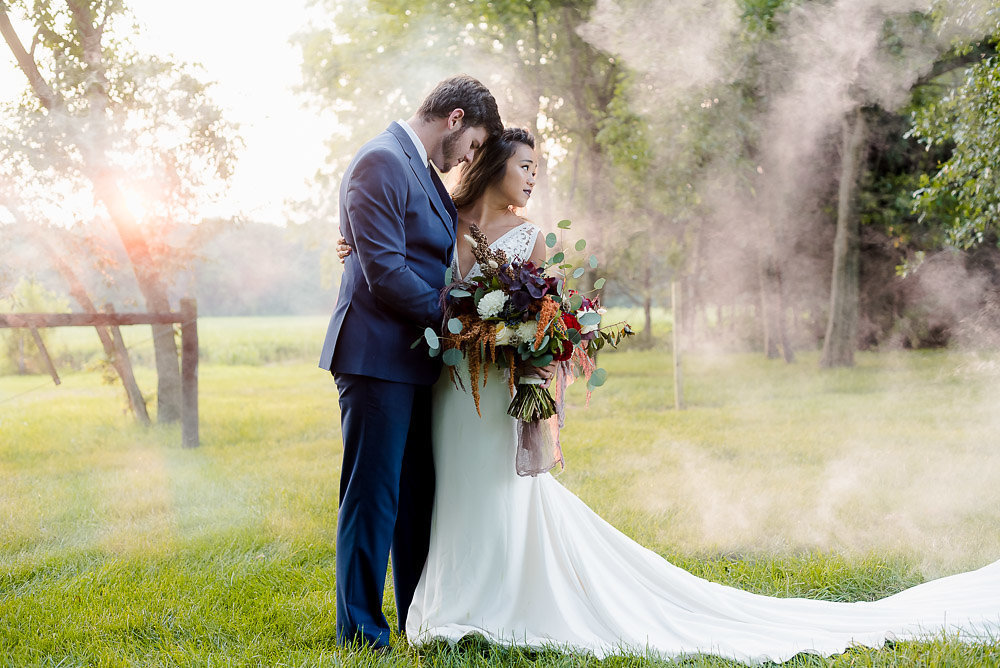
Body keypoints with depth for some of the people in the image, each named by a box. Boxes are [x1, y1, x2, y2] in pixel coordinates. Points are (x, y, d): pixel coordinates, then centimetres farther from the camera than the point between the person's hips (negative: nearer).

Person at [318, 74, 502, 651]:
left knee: (419, 496, 14)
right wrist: (452, 319, -12)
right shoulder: (381, 162, -12)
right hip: (378, 357, -9)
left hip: (416, 362, 10)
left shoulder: (424, 171, 19)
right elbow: (385, 273, -19)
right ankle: (362, 631, 5)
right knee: (373, 495, -3)